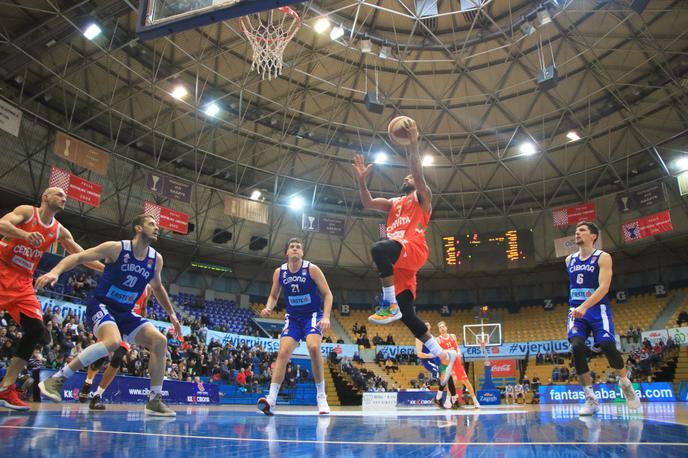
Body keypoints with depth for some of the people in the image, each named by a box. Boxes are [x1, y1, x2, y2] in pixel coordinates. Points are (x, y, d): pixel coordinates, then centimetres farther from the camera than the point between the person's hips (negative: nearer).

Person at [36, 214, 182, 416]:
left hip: (125, 312, 6)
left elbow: (157, 288, 18)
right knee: (112, 341, -34)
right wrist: (55, 271, -28)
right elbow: (78, 257, -10)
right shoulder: (116, 248, -13)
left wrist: (171, 313, 17)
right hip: (101, 305, -6)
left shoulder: (156, 259, 2)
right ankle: (56, 379, -18)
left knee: (160, 340, -10)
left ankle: (154, 400, -3)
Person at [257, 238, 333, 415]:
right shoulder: (279, 272, 0)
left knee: (313, 347, -26)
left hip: (313, 315, -3)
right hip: (292, 318, 3)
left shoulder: (312, 269, -9)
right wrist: (268, 308, -9)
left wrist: (326, 317, -20)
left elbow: (327, 294, -7)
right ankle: (271, 398, -13)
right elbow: (274, 296, 13)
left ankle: (321, 396, -13)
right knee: (283, 352, -13)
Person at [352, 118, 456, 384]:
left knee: (379, 249, -38)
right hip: (399, 261, 7)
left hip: (414, 250, -7)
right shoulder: (394, 204, 33)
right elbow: (367, 203, 20)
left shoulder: (422, 198, 16)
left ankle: (389, 306, -34)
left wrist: (413, 145, -7)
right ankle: (444, 356, 10)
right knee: (407, 314, 1)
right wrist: (361, 180, 8)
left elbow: (418, 175, -3)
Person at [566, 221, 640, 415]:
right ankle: (591, 399, -10)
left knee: (608, 347, -16)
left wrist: (584, 306, -28)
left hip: (597, 309, -3)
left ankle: (626, 384, 17)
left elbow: (604, 287, -16)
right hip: (576, 311, 4)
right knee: (577, 347, -17)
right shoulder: (569, 260, 13)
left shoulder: (603, 257, -4)